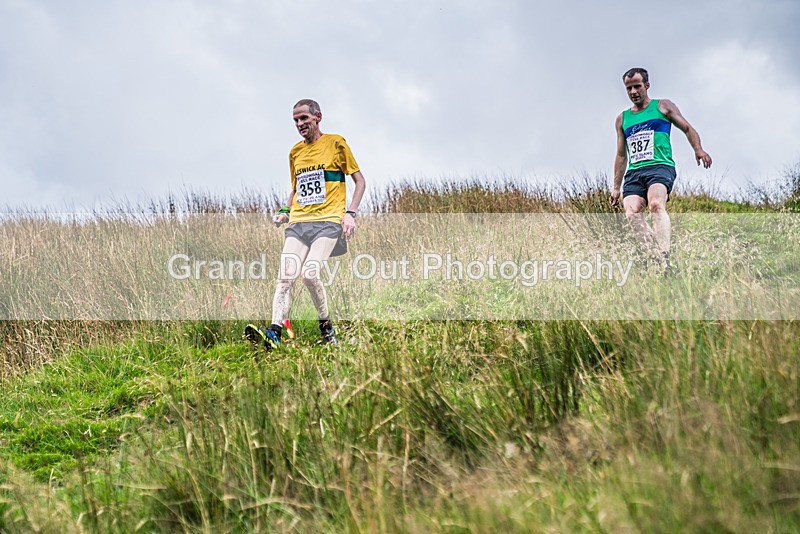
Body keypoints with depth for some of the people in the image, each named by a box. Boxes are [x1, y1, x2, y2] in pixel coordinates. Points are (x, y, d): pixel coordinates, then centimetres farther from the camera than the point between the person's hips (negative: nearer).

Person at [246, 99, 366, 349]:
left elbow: (360, 181, 6)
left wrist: (350, 213, -7)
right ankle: (274, 334, -23)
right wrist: (285, 211, 12)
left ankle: (326, 327, -1)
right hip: (298, 221, 5)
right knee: (285, 276, -14)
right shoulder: (295, 152, 19)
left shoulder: (335, 143, 4)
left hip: (328, 221, -5)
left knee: (310, 274, -22)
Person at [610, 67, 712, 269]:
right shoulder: (622, 119, 24)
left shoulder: (662, 106, 14)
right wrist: (616, 188, 22)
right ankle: (656, 259, -26)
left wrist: (698, 149, -7)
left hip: (660, 167, -4)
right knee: (632, 212, -24)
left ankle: (665, 259, -42)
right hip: (634, 172, 4)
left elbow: (688, 128, 13)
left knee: (656, 205, -32)